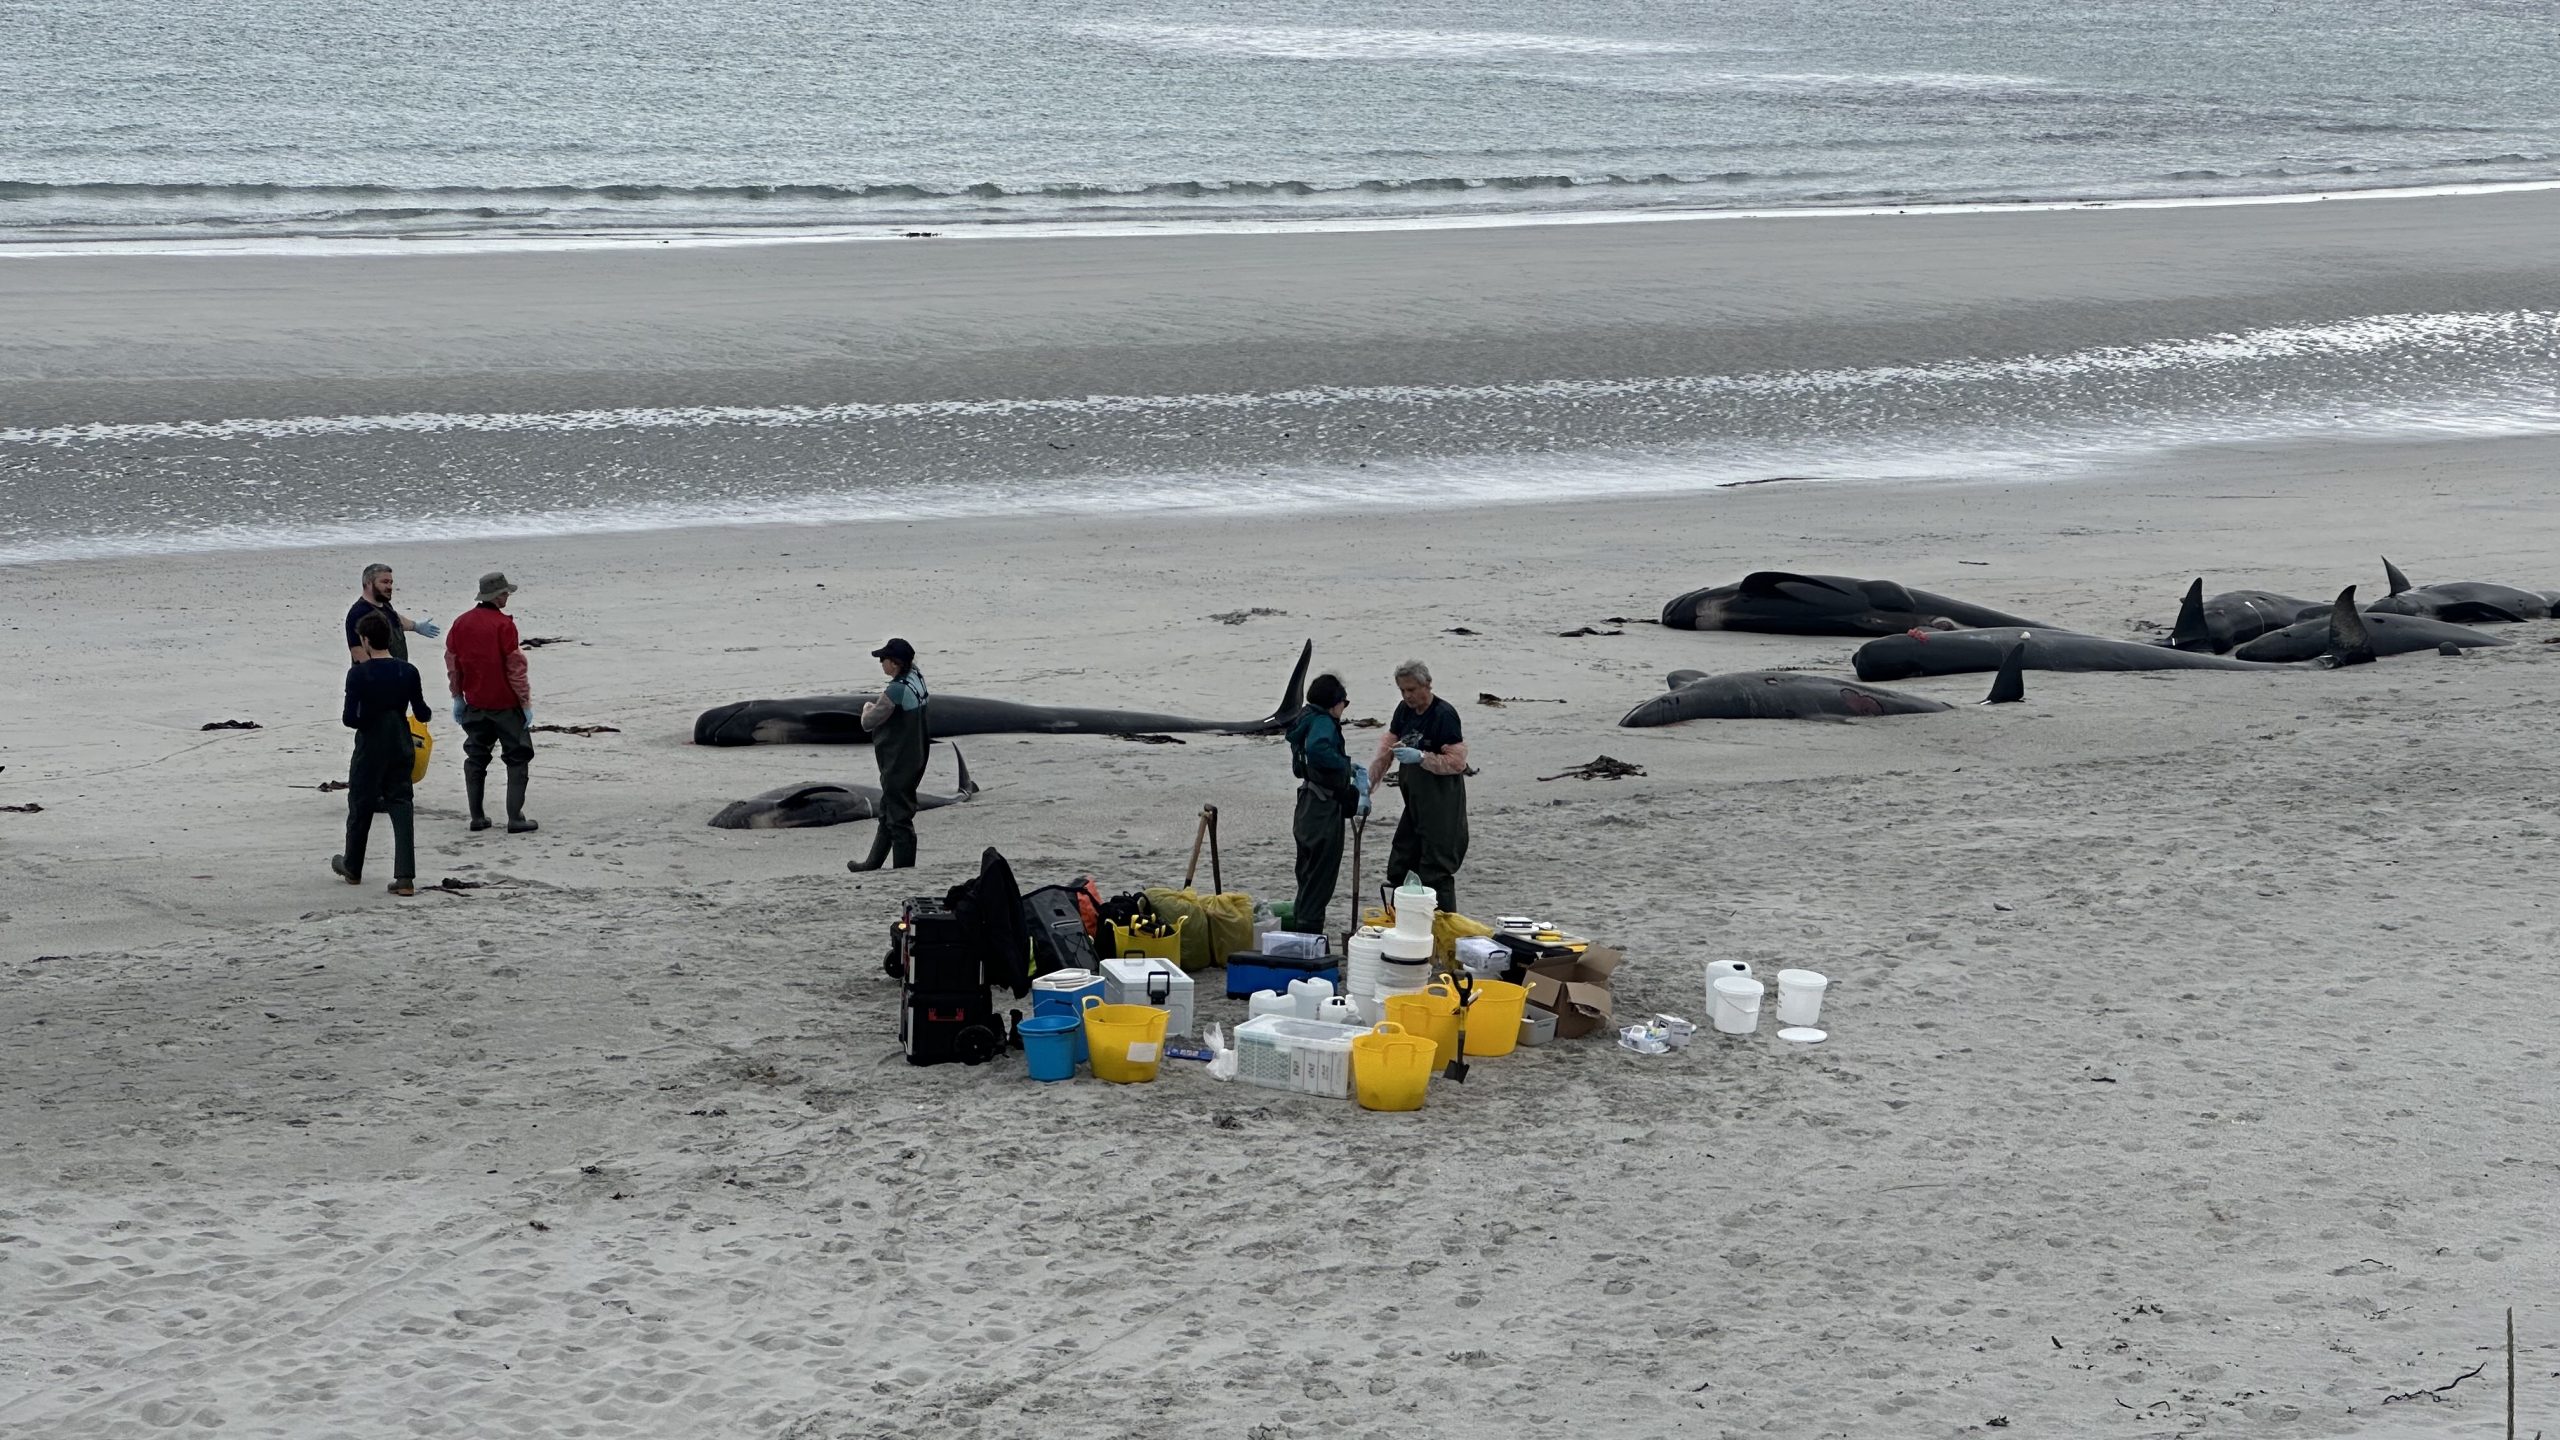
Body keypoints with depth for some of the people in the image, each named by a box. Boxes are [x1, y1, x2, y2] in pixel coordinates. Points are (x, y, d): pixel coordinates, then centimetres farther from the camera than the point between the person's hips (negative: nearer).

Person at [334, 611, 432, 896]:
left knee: (360, 807, 15)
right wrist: (424, 711, 23)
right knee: (401, 808, 3)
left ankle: (352, 869, 32)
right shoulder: (408, 672, -4)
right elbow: (422, 714, 0)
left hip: (370, 748, -3)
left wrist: (364, 722, 5)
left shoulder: (359, 674, -14)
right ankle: (405, 878, -7)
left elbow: (350, 718, -17)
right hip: (401, 747, 3)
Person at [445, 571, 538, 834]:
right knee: (518, 758, 3)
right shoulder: (503, 625, -16)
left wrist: (458, 698, 19)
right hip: (505, 704, -5)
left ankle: (477, 817, 13)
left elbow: (452, 663, 10)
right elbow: (515, 667, -15)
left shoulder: (461, 623, 3)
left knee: (476, 759, 14)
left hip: (474, 704, 5)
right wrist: (526, 703, -8)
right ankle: (515, 818, -3)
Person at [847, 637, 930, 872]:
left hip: (898, 764, -10)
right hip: (915, 759, 10)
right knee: (887, 813, 20)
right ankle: (873, 864, 32)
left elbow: (868, 723, -15)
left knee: (899, 818, -3)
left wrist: (868, 708, 5)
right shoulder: (916, 676, 1)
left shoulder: (895, 690, -24)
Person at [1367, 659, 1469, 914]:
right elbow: (1387, 747, 9)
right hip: (1415, 803, 9)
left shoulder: (1444, 715, -16)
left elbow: (1457, 762, -19)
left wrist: (1421, 757, -28)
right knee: (1400, 865, 14)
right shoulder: (1404, 710, 8)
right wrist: (1369, 780, -3)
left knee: (1436, 871, -9)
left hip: (1442, 803, -9)